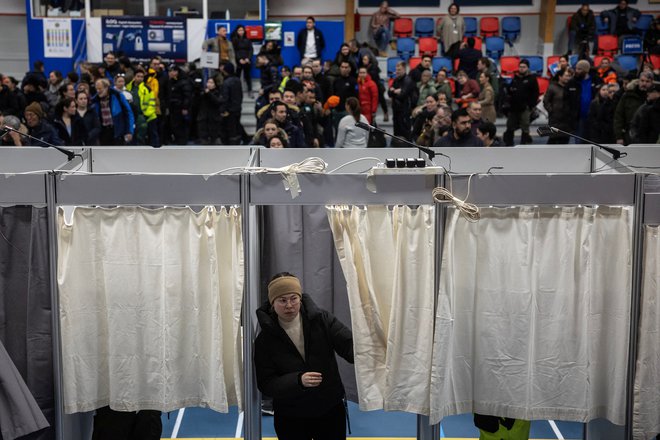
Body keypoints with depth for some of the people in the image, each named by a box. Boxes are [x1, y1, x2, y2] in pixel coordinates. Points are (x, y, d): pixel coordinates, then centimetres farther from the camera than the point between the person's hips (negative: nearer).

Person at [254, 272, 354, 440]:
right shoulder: (265, 339, -9)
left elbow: (350, 345, -13)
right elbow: (265, 383, -12)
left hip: (330, 410, 1)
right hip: (290, 418, -1)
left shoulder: (321, 320, -8)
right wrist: (298, 380, -28)